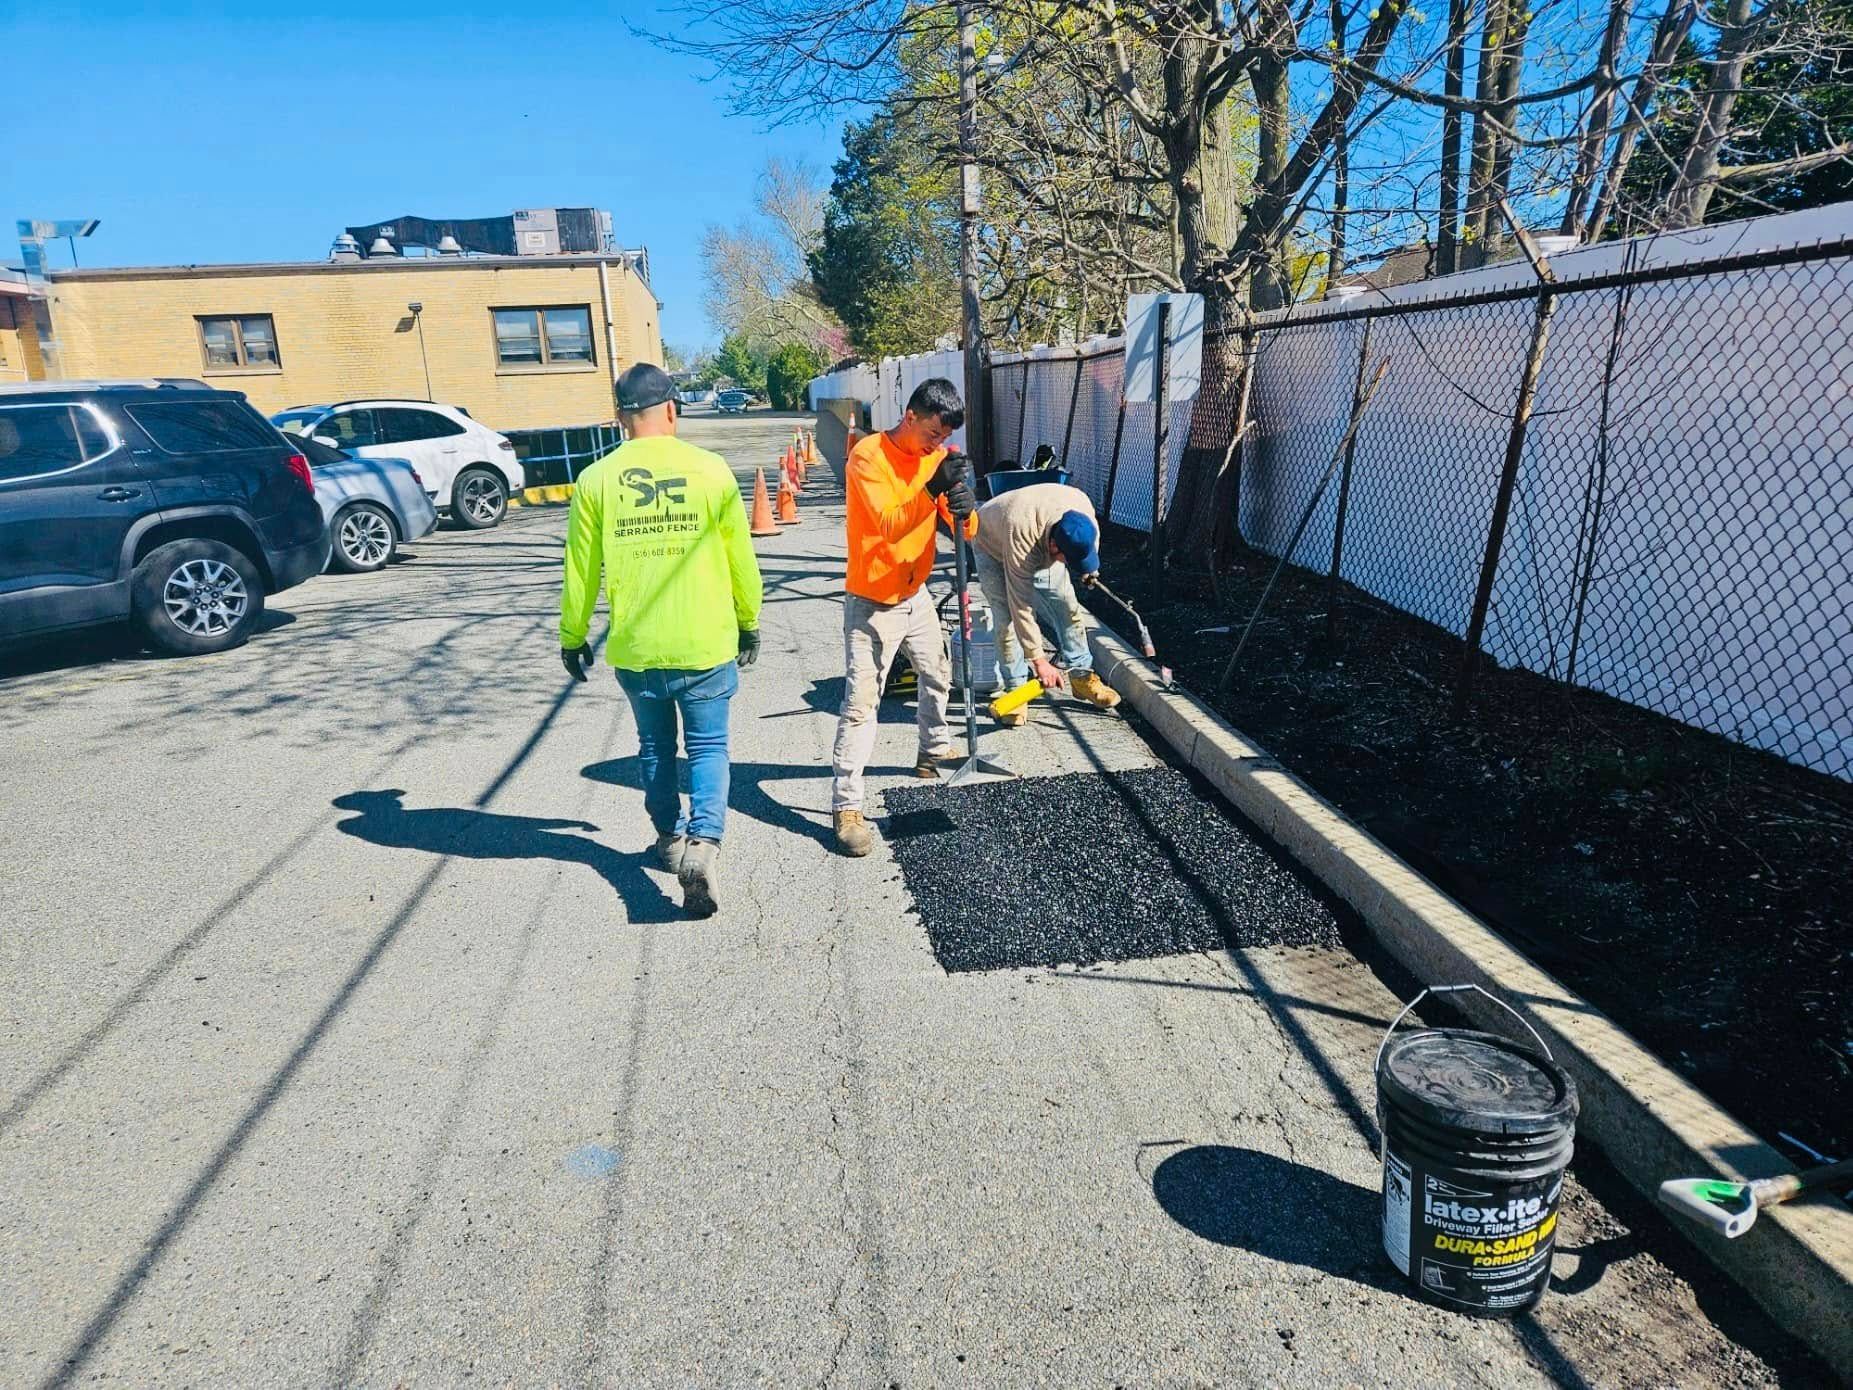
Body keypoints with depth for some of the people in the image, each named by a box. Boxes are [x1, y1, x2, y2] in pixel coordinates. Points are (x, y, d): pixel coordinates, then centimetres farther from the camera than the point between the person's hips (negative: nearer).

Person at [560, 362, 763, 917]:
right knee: (708, 747, 9)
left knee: (655, 746, 20)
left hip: (634, 646, 2)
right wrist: (750, 622, 14)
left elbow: (581, 570, 1)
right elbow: (741, 559, 0)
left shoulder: (597, 480, -4)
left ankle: (671, 837, 33)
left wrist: (572, 637, 14)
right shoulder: (711, 470, -6)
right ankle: (703, 841, -9)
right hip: (705, 644, -1)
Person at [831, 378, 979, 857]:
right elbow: (888, 525, -30)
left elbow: (960, 522, -5)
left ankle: (935, 753, 48)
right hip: (872, 604, -7)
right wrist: (933, 489, -41)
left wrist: (965, 509, -28)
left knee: (938, 677, 24)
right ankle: (846, 806, -6)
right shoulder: (868, 456, -19)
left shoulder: (937, 455, 1)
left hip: (915, 595, 7)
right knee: (860, 704, -10)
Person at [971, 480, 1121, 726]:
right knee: (1007, 620, -15)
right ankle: (1015, 689, -3)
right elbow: (1022, 604, -40)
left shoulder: (1082, 506, -31)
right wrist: (1039, 660, -37)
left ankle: (1081, 676, 11)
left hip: (1041, 545, 5)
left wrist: (1089, 570, 11)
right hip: (994, 547, -5)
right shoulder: (1021, 532, -45)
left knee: (1068, 608, -1)